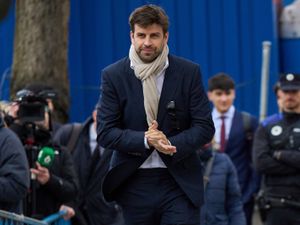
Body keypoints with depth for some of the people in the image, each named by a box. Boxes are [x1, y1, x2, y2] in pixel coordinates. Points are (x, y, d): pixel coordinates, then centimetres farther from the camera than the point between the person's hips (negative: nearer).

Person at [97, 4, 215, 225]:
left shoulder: (189, 72, 0)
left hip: (180, 182, -1)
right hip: (134, 184, 1)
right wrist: (144, 140, -19)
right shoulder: (113, 75, 0)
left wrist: (170, 144, -18)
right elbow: (105, 132, -3)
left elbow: (205, 127, 0)